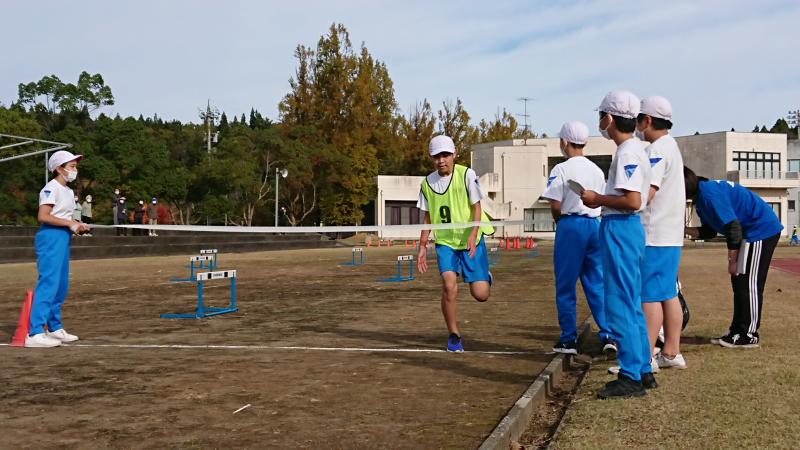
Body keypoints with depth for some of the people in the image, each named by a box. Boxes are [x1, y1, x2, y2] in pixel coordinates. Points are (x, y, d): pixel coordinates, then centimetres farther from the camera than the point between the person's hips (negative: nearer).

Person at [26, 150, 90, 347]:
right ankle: (35, 333, -15)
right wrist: (70, 223, -20)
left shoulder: (68, 191, 18)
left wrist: (79, 225, 3)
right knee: (48, 283, -14)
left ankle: (55, 328, 23)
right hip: (51, 237, -10)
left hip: (64, 238, 10)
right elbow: (43, 216, -20)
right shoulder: (52, 188, -10)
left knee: (62, 285, 13)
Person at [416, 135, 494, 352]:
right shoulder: (427, 183, 2)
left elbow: (477, 208, -8)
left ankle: (485, 278, 32)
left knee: (480, 294, -6)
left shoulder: (467, 175, -8)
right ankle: (454, 335, 1)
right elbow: (427, 217, 11)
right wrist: (423, 247, 8)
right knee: (449, 287, -18)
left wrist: (473, 236, -22)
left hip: (471, 242, -2)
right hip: (444, 242, 2)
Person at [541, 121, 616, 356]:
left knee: (565, 286, 4)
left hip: (571, 225, -5)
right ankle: (608, 335, 5)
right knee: (597, 284, 10)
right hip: (595, 225, 6)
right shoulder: (597, 170, 11)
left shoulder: (561, 169, -8)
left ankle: (568, 340, 8)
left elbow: (555, 206, -12)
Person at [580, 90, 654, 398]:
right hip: (628, 227, 11)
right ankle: (643, 371, 22)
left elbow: (632, 201, -25)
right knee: (632, 304, 15)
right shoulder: (635, 150, 15)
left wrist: (597, 199, -13)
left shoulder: (627, 153, -16)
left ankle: (631, 377, 0)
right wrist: (602, 199, 13)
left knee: (620, 306, -5)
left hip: (620, 229, -11)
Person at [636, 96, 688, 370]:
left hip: (653, 235, -10)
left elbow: (645, 194, -23)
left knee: (649, 296, -6)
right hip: (671, 235, 10)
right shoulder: (672, 147, 18)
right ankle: (671, 352, 18)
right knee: (668, 294, 13)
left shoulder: (657, 150, -14)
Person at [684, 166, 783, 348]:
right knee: (739, 282, 12)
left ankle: (749, 335, -2)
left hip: (762, 229, -10)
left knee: (748, 283, -8)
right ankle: (737, 331, 18)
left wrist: (732, 260, -16)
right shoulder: (700, 197, 9)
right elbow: (708, 231, 15)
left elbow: (733, 227, -23)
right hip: (750, 232, 11)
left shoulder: (709, 194, -22)